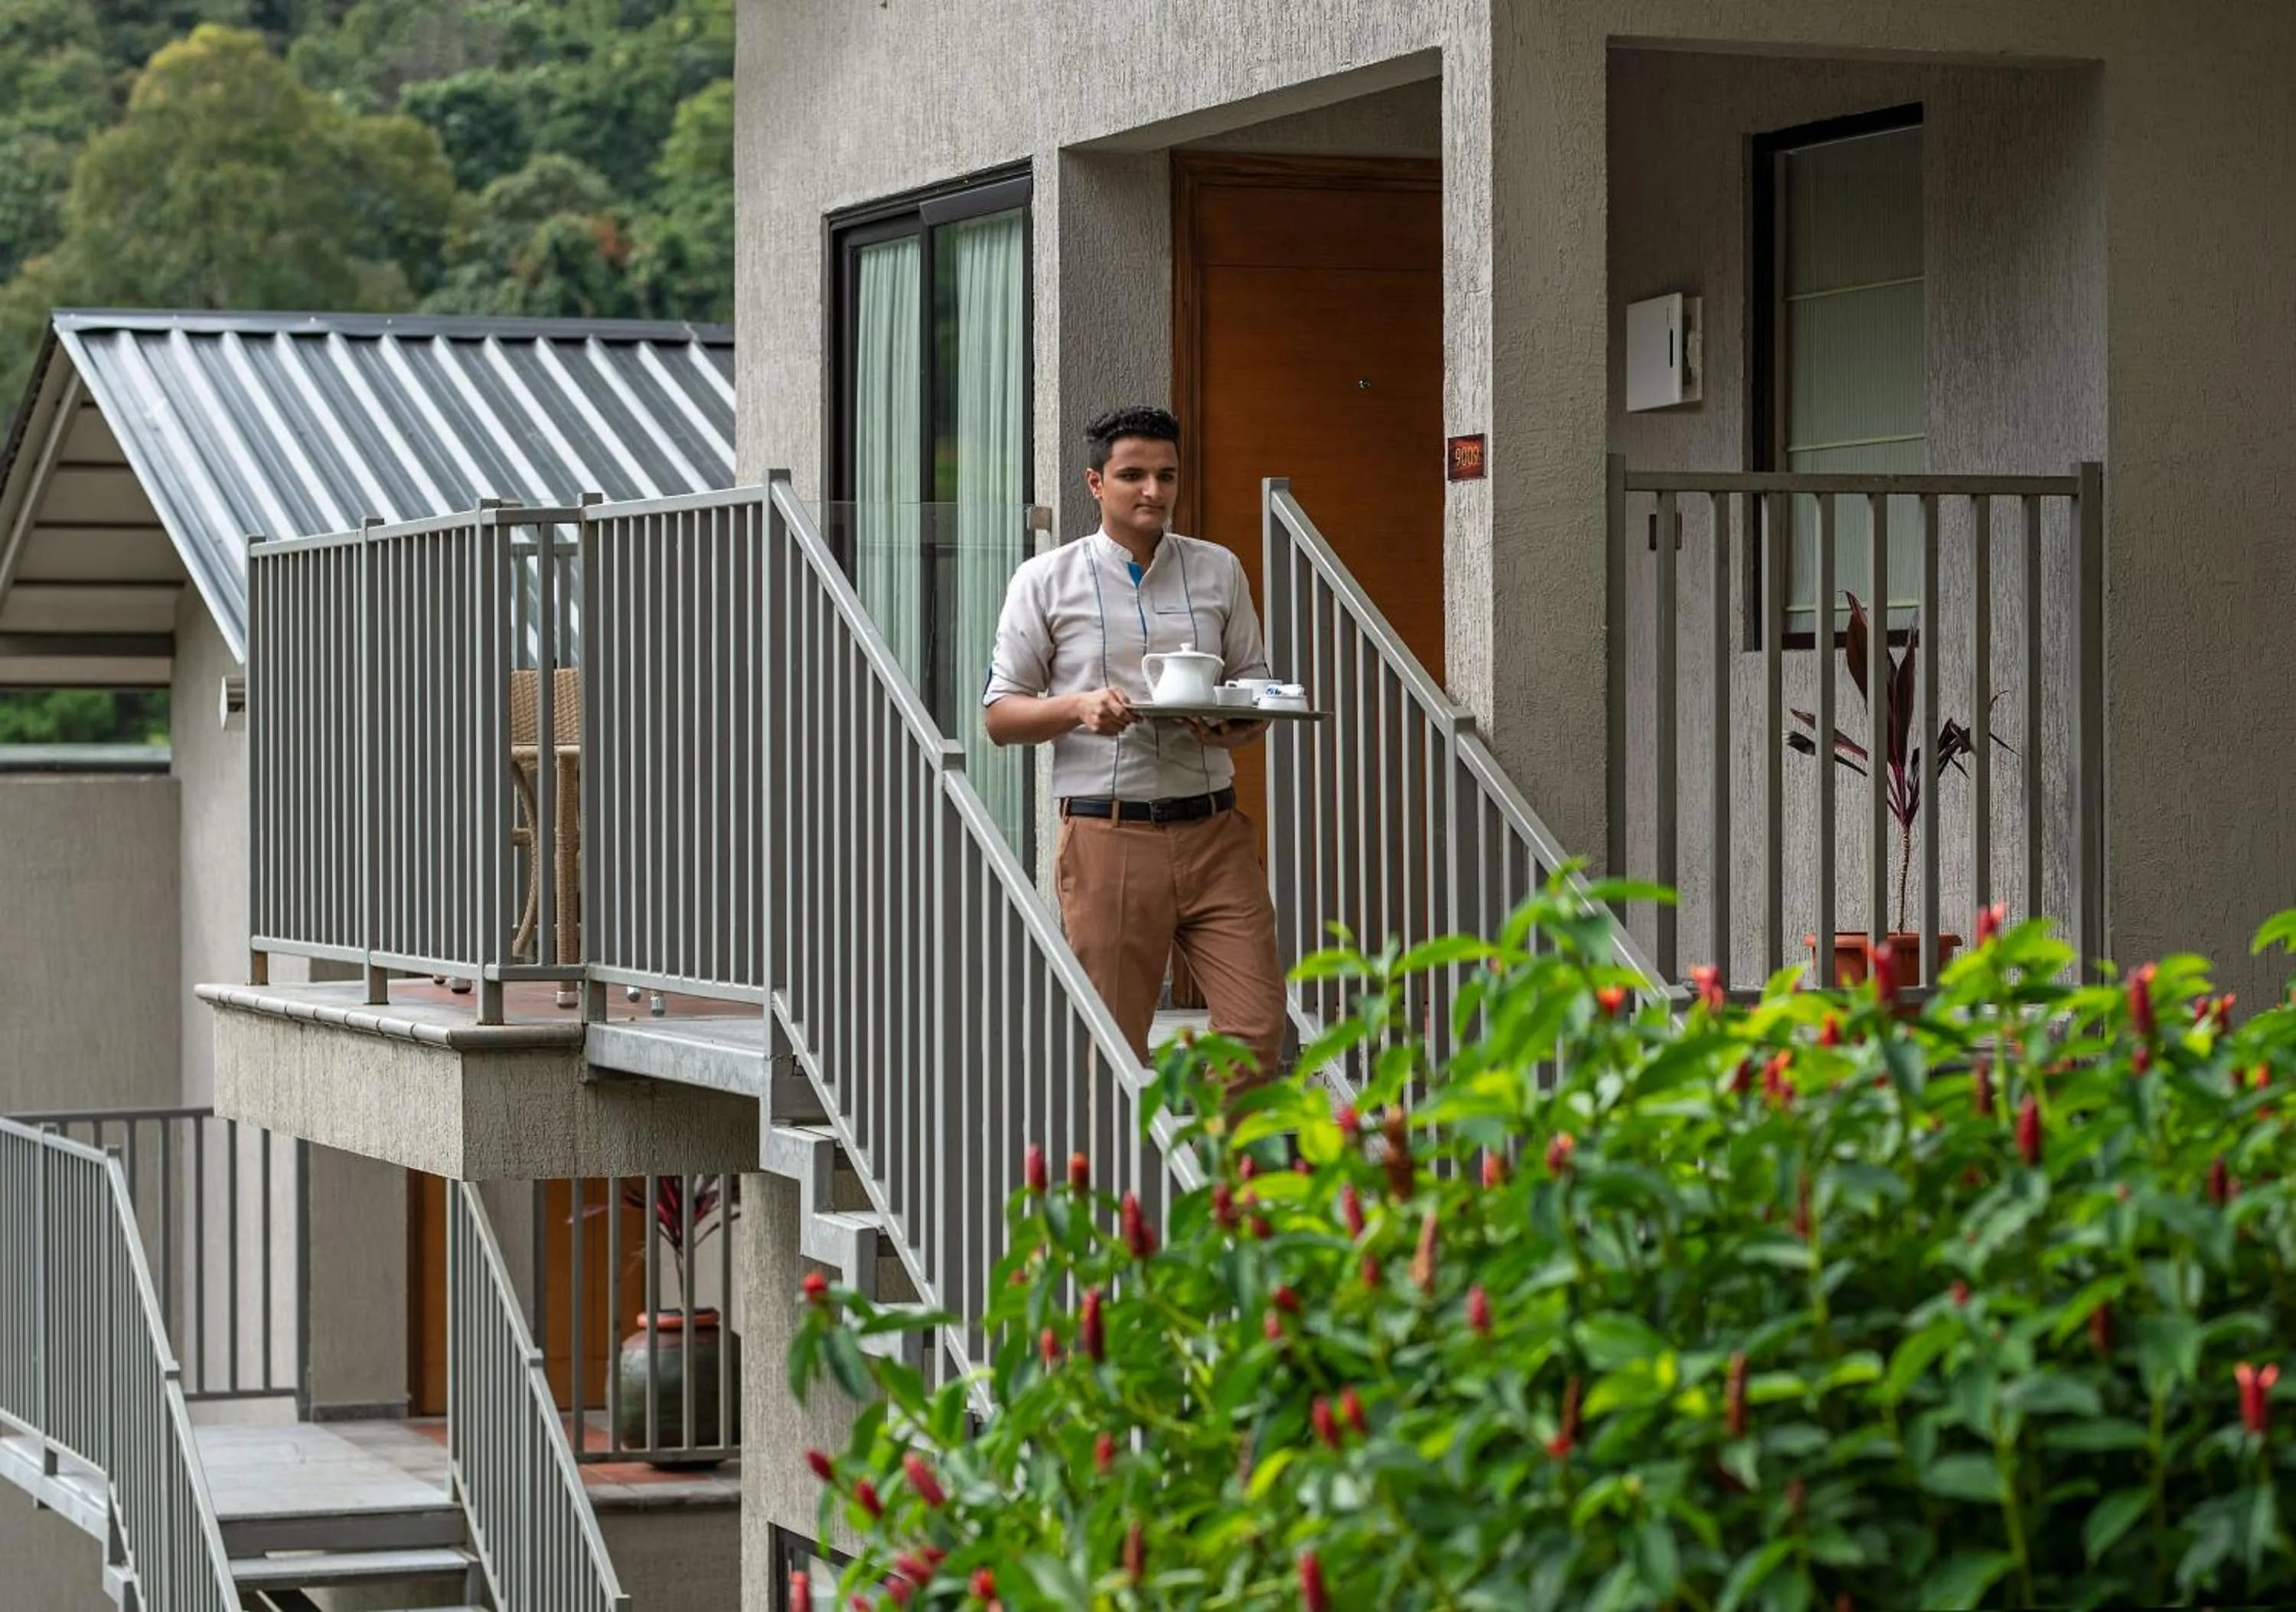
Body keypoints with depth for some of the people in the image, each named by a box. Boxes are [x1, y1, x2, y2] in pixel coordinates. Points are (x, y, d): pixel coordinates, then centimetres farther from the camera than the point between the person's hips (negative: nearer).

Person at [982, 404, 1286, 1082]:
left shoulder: (1219, 570, 13)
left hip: (1212, 830, 3)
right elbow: (1000, 714, 6)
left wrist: (1235, 728, -8)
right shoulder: (1047, 581, 5)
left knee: (1258, 1028, -7)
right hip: (1107, 836, -2)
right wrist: (1079, 707, -14)